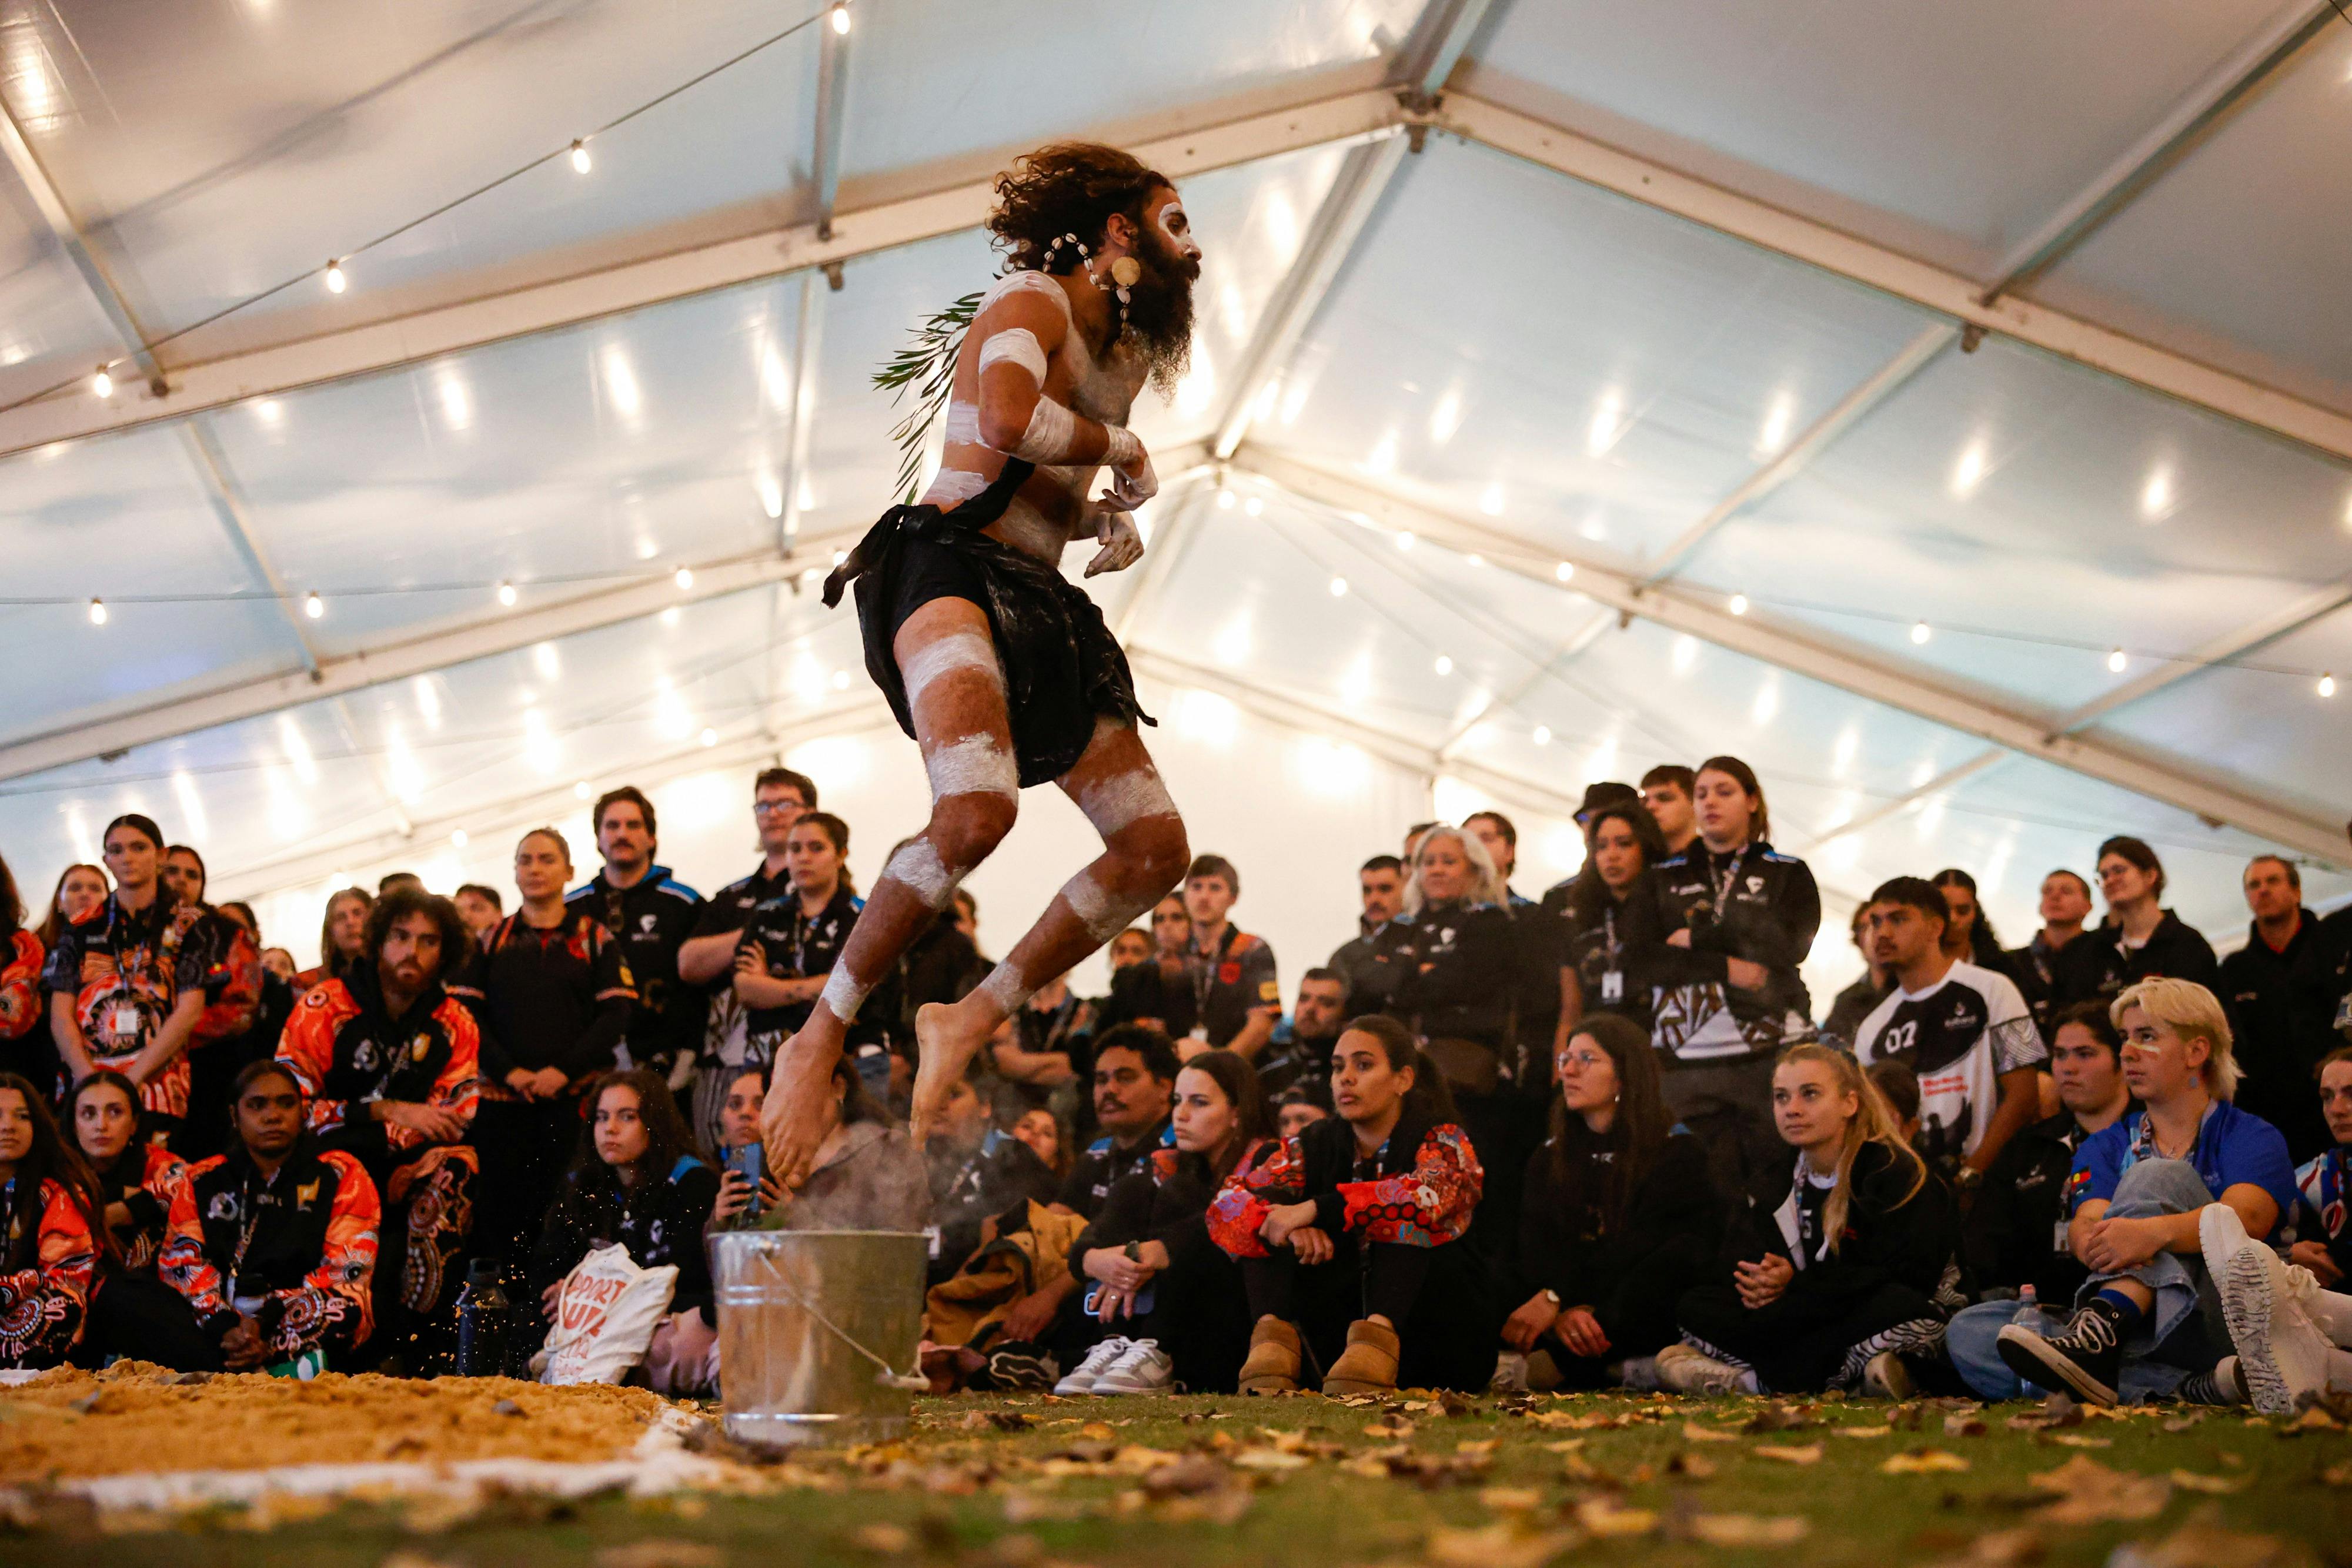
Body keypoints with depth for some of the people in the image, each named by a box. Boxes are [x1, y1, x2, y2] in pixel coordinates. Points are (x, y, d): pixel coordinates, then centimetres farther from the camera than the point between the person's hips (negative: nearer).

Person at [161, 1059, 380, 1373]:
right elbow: (181, 1261, 2)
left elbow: (348, 1272, -4)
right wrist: (225, 1326, -18)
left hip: (305, 1323, -3)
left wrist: (266, 1323, -19)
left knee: (340, 1306, -35)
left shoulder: (341, 1176, 8)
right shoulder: (202, 1180, 16)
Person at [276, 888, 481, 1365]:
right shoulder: (324, 1008, -6)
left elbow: (453, 1122, -5)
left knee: (459, 1165, -29)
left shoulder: (455, 1025, 3)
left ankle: (418, 1335, -23)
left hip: (403, 1172, 3)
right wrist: (386, 1112, -21)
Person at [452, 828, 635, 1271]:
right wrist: (509, 1070, -9)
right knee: (499, 1212, -2)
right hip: (502, 1099, 2)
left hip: (576, 1096, -1)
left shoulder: (593, 937, 9)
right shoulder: (491, 942, 14)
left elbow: (617, 1013, 1)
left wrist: (565, 1070, -10)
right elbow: (466, 1012, 5)